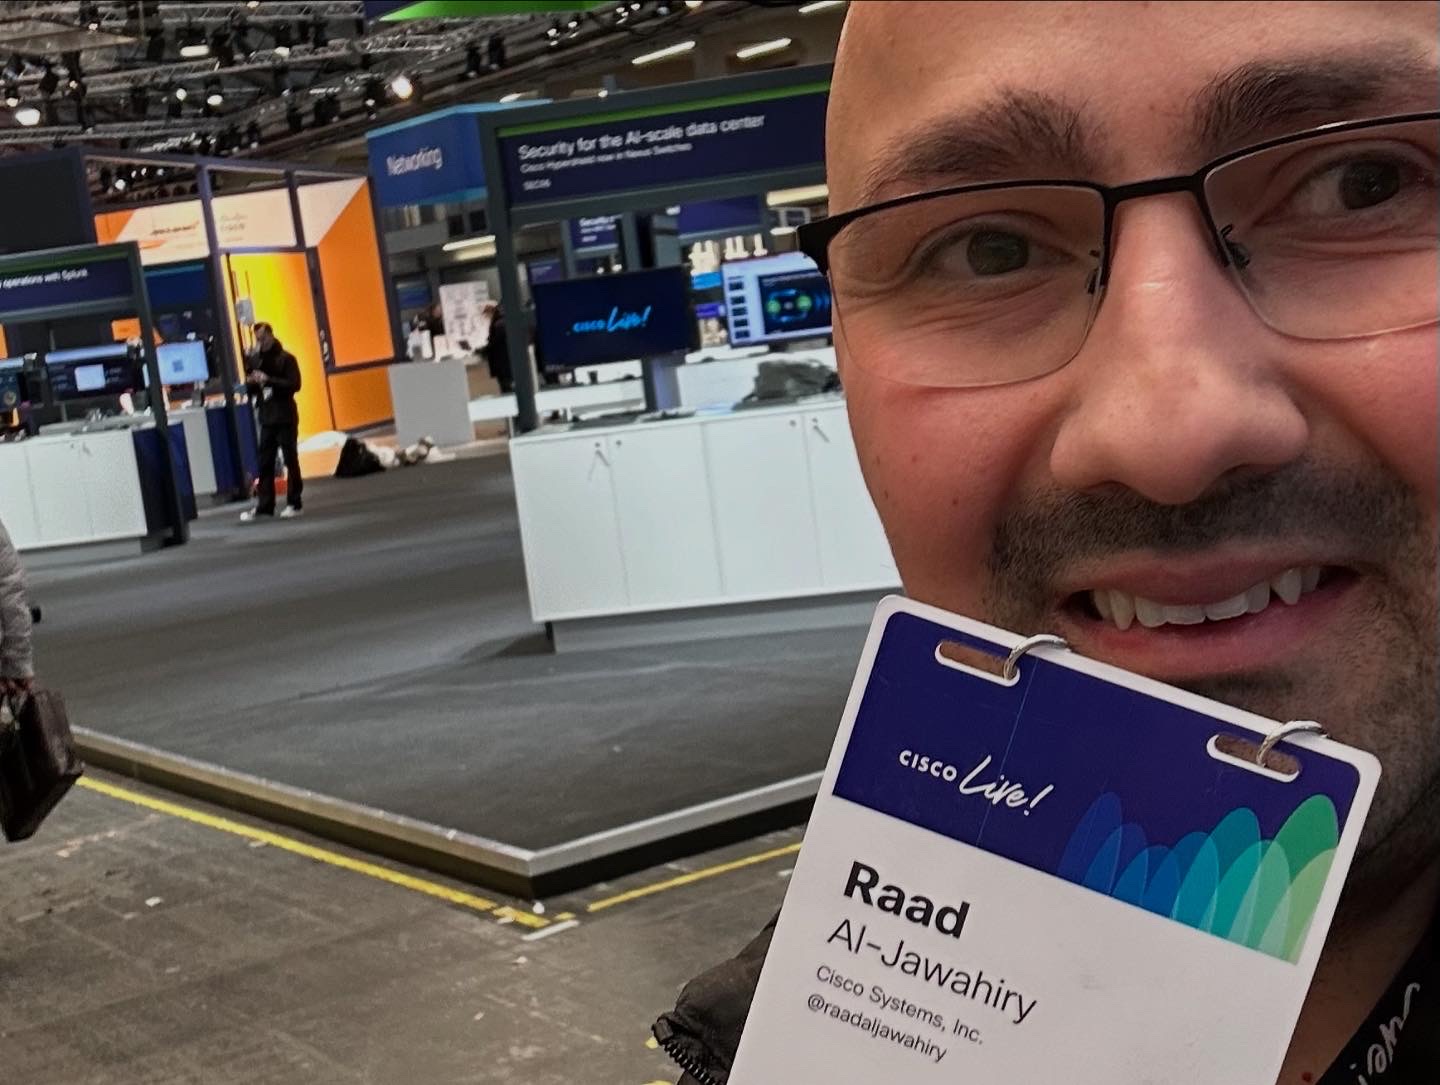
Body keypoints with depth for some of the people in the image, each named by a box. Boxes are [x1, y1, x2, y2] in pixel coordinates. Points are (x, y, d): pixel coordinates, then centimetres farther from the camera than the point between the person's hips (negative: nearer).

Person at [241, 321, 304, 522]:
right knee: (265, 463, 4)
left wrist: (269, 380, -21)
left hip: (285, 417, -5)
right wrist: (251, 383, -8)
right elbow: (252, 390, 15)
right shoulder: (254, 360, 11)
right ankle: (264, 505, 7)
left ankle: (294, 503, 7)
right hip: (266, 417, 5)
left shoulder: (286, 358, -4)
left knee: (290, 460, 1)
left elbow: (295, 384, -14)